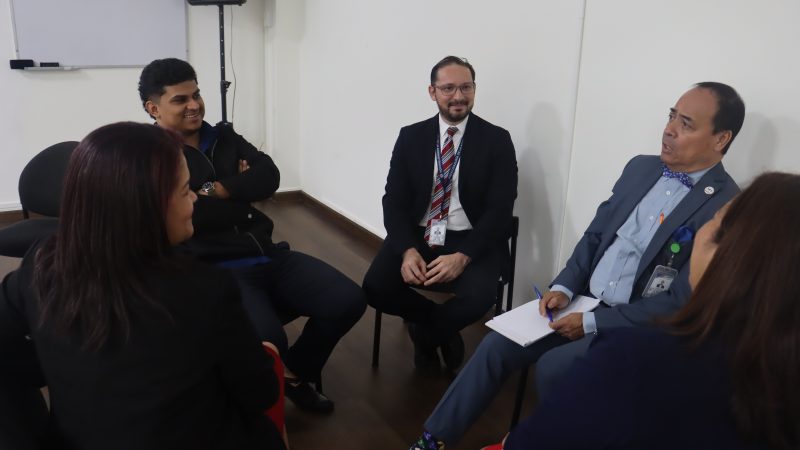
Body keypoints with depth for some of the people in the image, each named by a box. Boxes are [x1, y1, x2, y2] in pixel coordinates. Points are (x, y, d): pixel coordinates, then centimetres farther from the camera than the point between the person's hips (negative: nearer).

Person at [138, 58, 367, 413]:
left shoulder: (223, 136, 15)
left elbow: (269, 178, 2)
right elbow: (187, 215, -18)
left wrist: (217, 190, -10)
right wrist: (241, 191, -4)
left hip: (270, 256, 7)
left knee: (349, 301, -8)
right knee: (267, 338, -33)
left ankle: (296, 372, 19)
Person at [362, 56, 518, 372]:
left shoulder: (497, 141, -2)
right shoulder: (411, 137, 5)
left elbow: (500, 210, -8)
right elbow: (394, 200, 0)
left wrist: (462, 257, -23)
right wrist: (407, 250, -19)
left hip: (472, 242, -2)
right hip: (417, 236, 2)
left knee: (477, 298, -31)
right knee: (376, 287, -22)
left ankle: (424, 333, 4)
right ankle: (442, 330, 8)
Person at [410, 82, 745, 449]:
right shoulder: (640, 168, 6)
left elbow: (680, 302, -18)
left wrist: (593, 323, -17)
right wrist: (564, 287, -4)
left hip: (638, 328, -6)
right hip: (584, 302, 6)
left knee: (552, 366, -26)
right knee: (497, 345, -4)